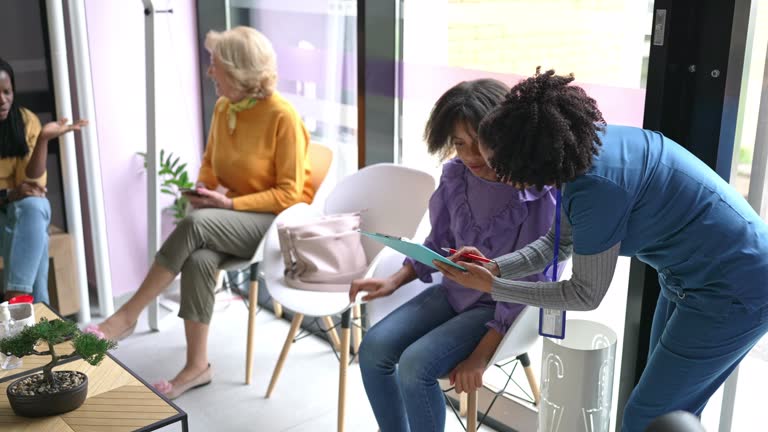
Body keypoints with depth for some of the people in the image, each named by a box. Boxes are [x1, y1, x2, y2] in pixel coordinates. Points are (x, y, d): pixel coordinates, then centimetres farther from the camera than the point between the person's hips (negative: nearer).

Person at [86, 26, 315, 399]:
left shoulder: (282, 117, -16)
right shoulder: (223, 107, 4)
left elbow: (289, 194, -15)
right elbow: (210, 163, 20)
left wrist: (230, 203, -22)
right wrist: (203, 189, -3)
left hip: (278, 220, -6)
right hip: (230, 217, 6)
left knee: (196, 224, -32)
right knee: (199, 259, -29)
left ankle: (127, 317, -20)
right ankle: (197, 365, -20)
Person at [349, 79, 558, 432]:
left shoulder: (537, 193, -23)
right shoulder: (455, 175, -4)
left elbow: (528, 284, -20)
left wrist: (481, 354, -21)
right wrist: (395, 281, -3)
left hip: (505, 308, -6)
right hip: (456, 290, 6)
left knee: (415, 364, -24)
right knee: (374, 348, -11)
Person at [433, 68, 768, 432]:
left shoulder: (598, 185, -31)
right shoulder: (578, 147, -6)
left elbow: (585, 294, -19)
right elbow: (559, 243, 4)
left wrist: (491, 287, -16)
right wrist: (493, 268, -10)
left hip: (732, 292, -9)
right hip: (693, 278, 9)